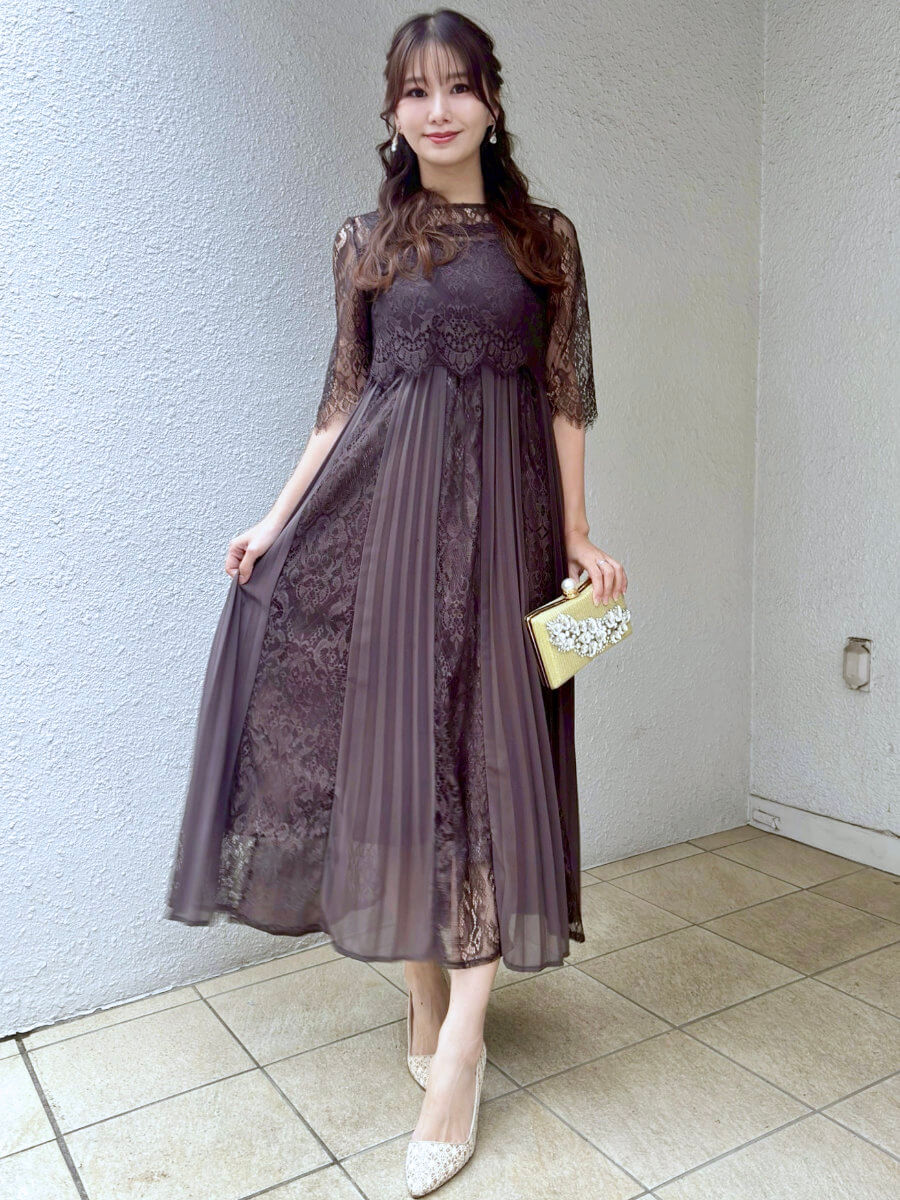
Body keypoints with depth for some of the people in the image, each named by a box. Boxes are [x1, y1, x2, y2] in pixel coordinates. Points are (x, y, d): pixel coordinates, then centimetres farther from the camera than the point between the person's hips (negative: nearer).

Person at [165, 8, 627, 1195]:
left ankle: (460, 1049, 5)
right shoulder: (364, 242, 11)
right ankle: (425, 1003, 20)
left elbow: (566, 396, 6)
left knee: (488, 744, -4)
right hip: (383, 506, 1)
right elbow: (345, 396, 10)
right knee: (393, 737, 2)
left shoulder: (546, 238, 9)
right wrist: (277, 520, 4)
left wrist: (578, 533, -1)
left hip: (500, 510, -1)